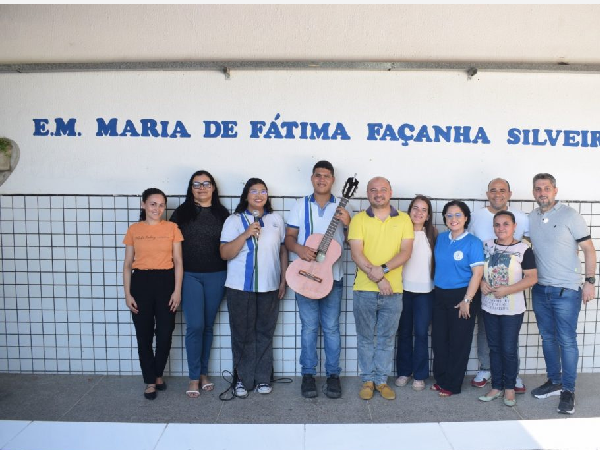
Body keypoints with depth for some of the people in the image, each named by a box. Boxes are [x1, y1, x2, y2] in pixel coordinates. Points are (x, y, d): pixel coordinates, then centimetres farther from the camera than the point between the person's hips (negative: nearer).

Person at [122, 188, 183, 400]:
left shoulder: (172, 228, 2)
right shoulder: (134, 230, 4)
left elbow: (178, 262, 1)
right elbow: (127, 264, 5)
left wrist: (177, 290, -6)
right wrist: (127, 293, -2)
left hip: (165, 282, 0)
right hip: (141, 283, 1)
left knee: (165, 333, 4)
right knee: (144, 335, 6)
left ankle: (158, 374, 29)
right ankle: (150, 381, 21)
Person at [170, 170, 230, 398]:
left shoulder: (222, 213, 6)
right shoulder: (181, 212, 3)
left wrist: (231, 275, 2)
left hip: (216, 276, 2)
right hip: (189, 276, -1)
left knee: (208, 326, 10)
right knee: (195, 326, -5)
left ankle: (204, 372, 24)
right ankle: (194, 377, 8)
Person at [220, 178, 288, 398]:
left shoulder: (276, 219, 9)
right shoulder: (234, 220, 1)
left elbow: (283, 250, 12)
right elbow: (225, 254, -8)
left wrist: (284, 280, 7)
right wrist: (246, 234, -18)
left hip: (269, 287, 2)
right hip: (240, 288, -2)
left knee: (265, 334, 9)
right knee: (242, 334, 5)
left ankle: (263, 378, 23)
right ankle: (243, 379, 20)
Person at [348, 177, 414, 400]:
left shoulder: (403, 219, 6)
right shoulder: (359, 219, 1)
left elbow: (406, 252, -4)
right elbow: (356, 253, -8)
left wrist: (383, 269, -18)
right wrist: (377, 278, -16)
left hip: (393, 290, 1)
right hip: (364, 289, -1)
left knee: (386, 338, 11)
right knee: (366, 337, 10)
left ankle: (381, 380, 25)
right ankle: (368, 380, 24)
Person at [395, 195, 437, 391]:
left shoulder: (432, 234, 4)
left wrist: (435, 282, 3)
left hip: (425, 290, 0)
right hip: (403, 289, 0)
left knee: (421, 333, 2)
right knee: (404, 332, 9)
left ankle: (419, 375, 14)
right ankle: (403, 371, 22)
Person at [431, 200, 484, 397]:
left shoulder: (473, 242, -10)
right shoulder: (441, 238, 5)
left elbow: (477, 272, -13)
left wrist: (467, 300, -16)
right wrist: (436, 288, 9)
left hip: (462, 295, -5)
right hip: (440, 295, 5)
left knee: (458, 342, 6)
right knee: (439, 339, 11)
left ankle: (452, 385, 19)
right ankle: (440, 379, 26)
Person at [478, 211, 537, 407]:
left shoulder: (523, 249, -6)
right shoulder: (486, 246, 5)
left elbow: (532, 278, -10)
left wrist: (507, 290, -18)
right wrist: (481, 282, -8)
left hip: (512, 308, -4)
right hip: (489, 306, 4)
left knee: (509, 349, 2)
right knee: (494, 347, 12)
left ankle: (509, 387, 20)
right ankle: (496, 386, 24)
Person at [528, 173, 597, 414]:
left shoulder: (570, 215, -8)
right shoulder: (531, 218, 6)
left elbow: (588, 249, -7)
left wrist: (589, 282, -11)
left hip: (566, 290, -5)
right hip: (540, 289, 5)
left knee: (567, 341, 0)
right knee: (548, 338, 14)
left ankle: (568, 390, 12)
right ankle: (554, 381, 29)